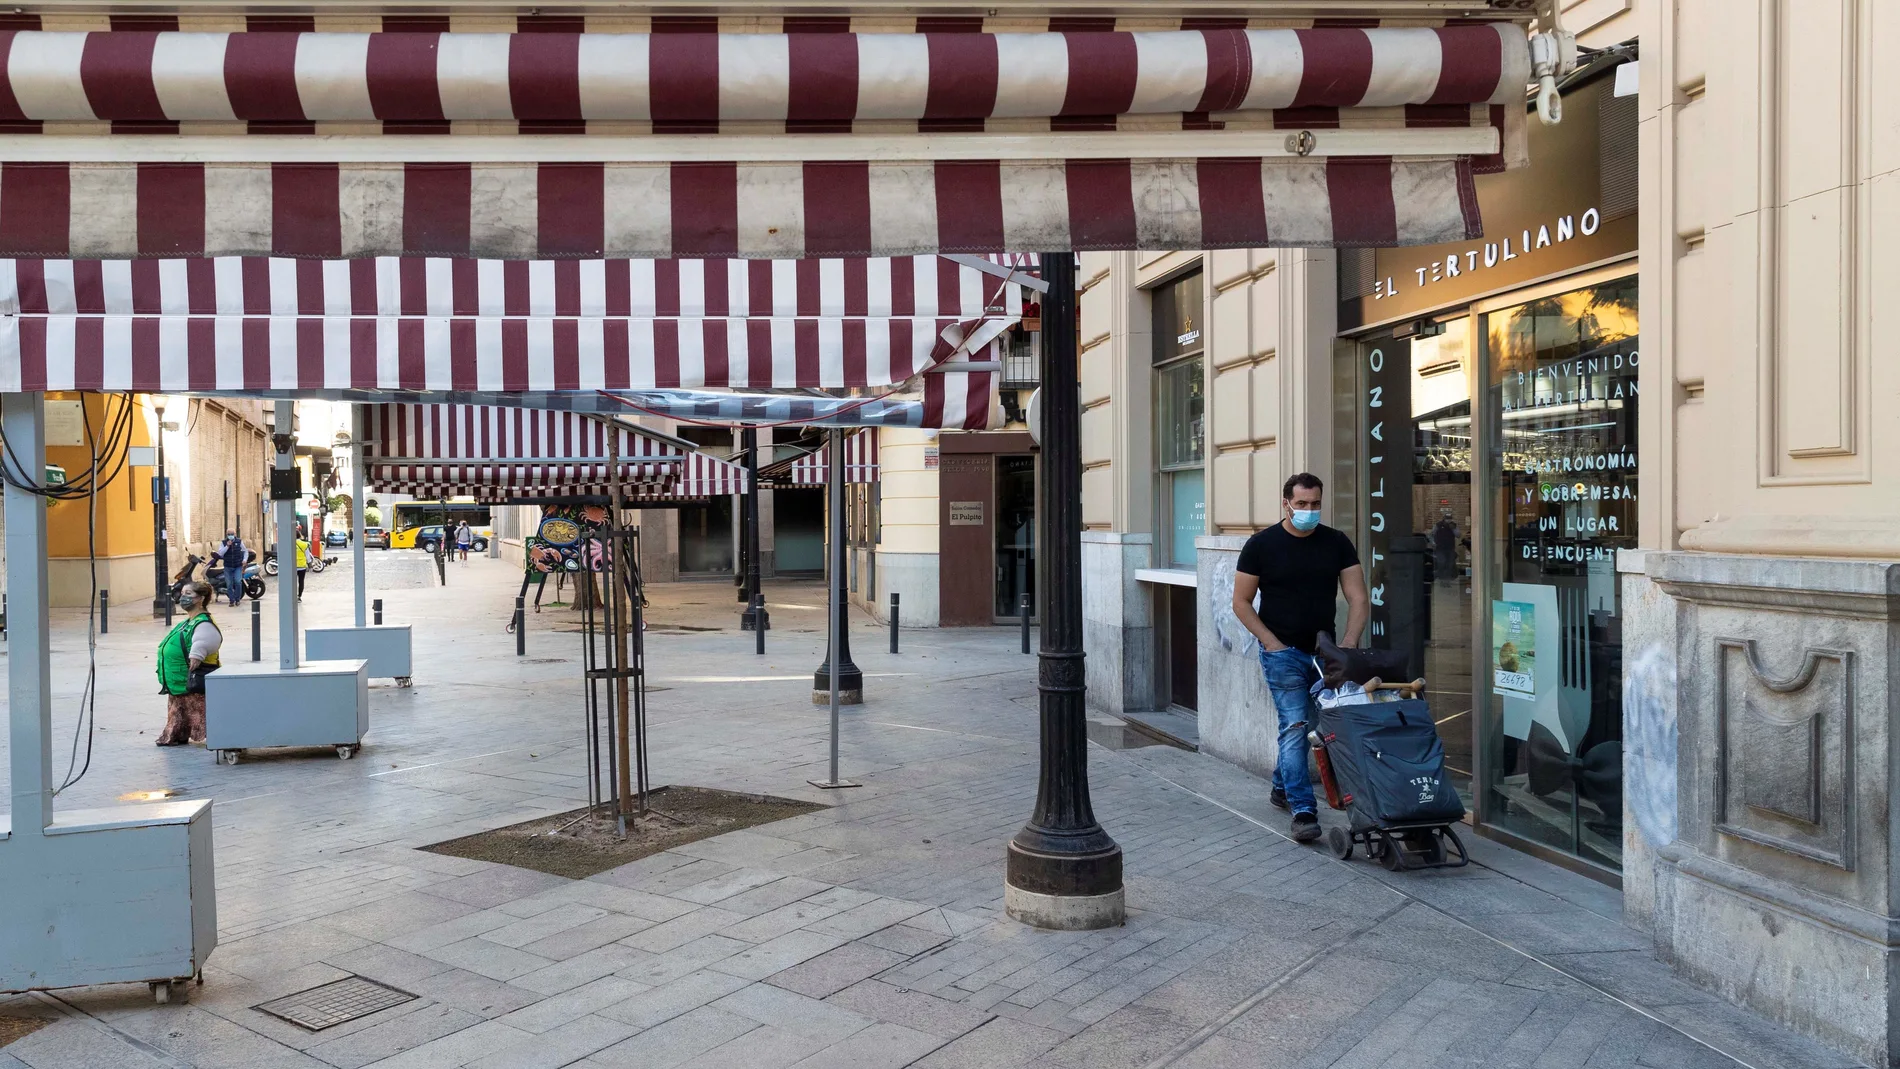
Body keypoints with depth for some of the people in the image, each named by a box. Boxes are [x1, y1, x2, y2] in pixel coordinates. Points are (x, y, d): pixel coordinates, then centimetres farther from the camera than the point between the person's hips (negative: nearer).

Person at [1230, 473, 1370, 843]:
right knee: (1295, 726, -12)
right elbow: (1241, 602, -1)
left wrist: (1348, 643, -10)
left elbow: (1358, 598, 2)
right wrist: (1272, 643, -9)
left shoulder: (1336, 543, 4)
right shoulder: (1262, 545, -4)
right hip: (1282, 652, -4)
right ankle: (1303, 811, -11)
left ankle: (1282, 788, 35)